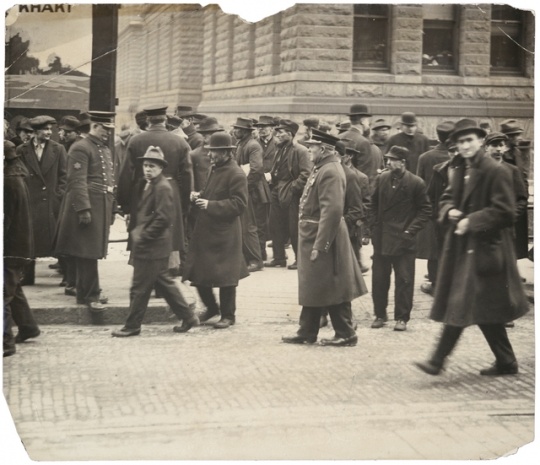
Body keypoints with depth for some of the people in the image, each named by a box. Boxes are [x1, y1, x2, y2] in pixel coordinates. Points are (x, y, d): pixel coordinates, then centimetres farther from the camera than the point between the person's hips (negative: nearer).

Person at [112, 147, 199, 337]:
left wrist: (143, 236, -19)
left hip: (152, 247, -10)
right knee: (164, 283, 15)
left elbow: (163, 218, -22)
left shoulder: (162, 187, -17)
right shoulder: (149, 185, 14)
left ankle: (132, 326, 9)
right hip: (149, 245, 10)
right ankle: (188, 317, 21)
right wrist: (137, 231, 11)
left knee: (140, 287, -1)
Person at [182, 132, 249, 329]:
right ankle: (211, 307, 29)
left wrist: (210, 205, -24)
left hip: (224, 233, -9)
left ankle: (228, 315, 15)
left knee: (224, 275, 1)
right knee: (198, 273, 11)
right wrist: (200, 196, 5)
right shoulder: (215, 169, 12)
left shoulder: (236, 174, -15)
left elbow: (239, 204, -20)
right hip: (206, 230, 9)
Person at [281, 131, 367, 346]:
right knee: (313, 288, 16)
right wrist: (313, 243, 16)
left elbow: (332, 211, -27)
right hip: (312, 237, 10)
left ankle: (346, 334, 12)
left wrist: (320, 245, -26)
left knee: (332, 289, 0)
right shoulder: (321, 168, 10)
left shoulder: (330, 172, -21)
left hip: (323, 237, -10)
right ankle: (306, 333, 25)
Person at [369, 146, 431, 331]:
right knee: (379, 279, 8)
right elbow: (374, 204, 13)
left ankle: (402, 318, 11)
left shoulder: (416, 183, -7)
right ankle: (380, 315, 20)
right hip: (381, 239, 4)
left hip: (403, 240, -4)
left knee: (404, 280, 2)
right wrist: (374, 226, 4)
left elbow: (425, 210, -2)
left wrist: (411, 230, -9)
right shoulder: (382, 179, 5)